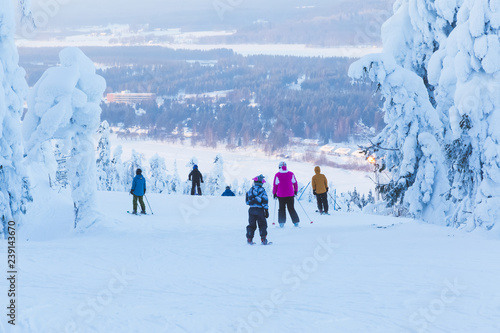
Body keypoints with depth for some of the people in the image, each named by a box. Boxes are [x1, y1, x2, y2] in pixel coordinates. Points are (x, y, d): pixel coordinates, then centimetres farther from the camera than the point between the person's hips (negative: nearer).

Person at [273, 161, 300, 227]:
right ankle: (296, 222, 4)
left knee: (282, 209, 9)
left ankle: (281, 223, 2)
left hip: (281, 195, -1)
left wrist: (274, 194, 8)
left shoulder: (277, 175, -6)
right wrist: (295, 191, 20)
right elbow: (295, 183, 7)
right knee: (291, 208, 9)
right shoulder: (291, 174, -1)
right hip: (290, 195, 1)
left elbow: (275, 185, -2)